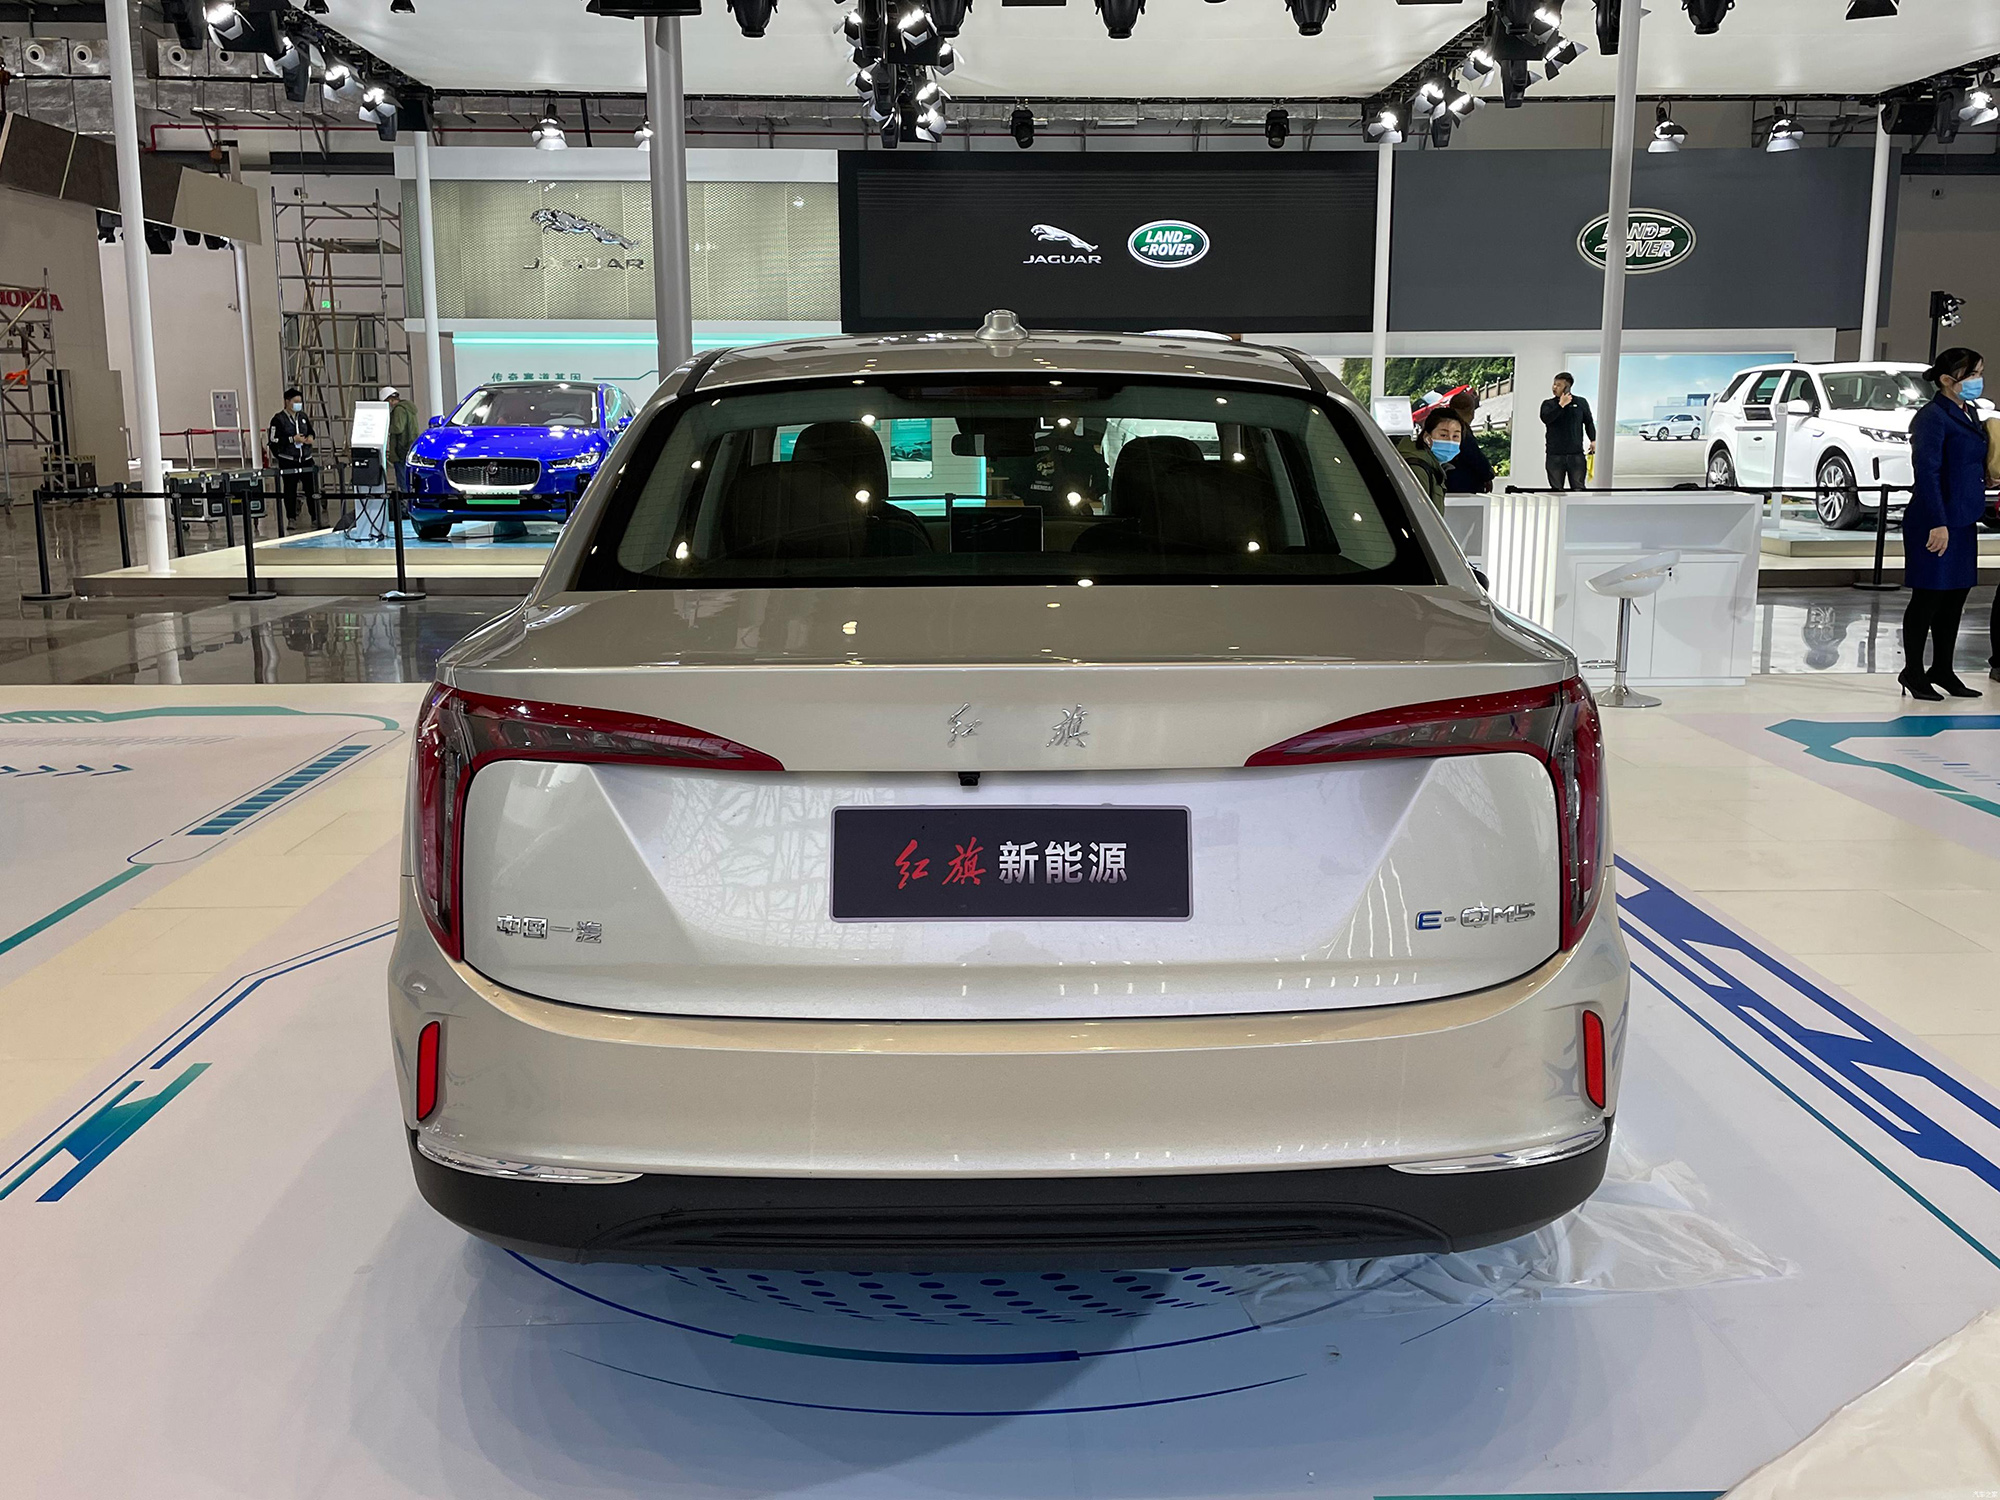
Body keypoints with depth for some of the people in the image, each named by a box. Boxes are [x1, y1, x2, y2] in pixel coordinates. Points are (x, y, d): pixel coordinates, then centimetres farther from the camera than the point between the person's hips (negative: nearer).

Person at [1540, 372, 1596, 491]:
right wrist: (1561, 405, -16)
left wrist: (1593, 440, 4)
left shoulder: (1581, 402, 7)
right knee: (1556, 489, 5)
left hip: (1576, 454, 0)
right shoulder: (1548, 404, 6)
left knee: (1578, 488, 1)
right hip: (1555, 455, 0)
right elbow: (1546, 418, -14)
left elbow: (1589, 422, 14)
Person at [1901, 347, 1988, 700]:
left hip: (1963, 520, 9)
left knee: (1956, 596, 13)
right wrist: (1938, 523, -22)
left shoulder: (1970, 413, 13)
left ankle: (1942, 670, 23)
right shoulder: (1933, 417, -14)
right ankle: (1912, 672, 11)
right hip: (1936, 520, -9)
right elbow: (1927, 471, -19)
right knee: (1929, 596, -1)